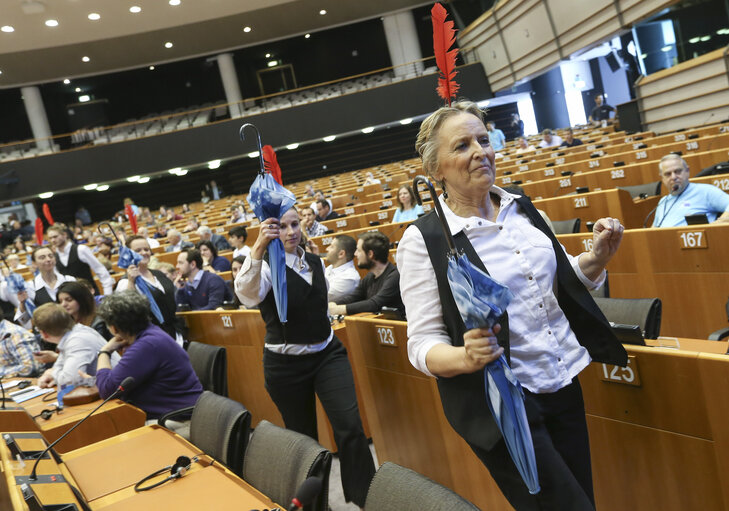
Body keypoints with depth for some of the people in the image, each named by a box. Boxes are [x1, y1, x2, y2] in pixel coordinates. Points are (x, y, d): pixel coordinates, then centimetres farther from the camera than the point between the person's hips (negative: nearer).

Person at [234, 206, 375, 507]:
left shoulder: (316, 263, 5)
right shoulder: (266, 268, -13)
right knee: (303, 435, 10)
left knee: (351, 427, -9)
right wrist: (258, 249, -49)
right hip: (286, 364, -3)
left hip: (328, 354, 4)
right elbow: (247, 294, -37)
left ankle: (366, 500, 4)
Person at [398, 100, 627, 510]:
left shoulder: (522, 209, 3)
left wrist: (598, 257, -4)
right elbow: (422, 343, -13)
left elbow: (562, 280, 16)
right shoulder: (423, 240, -14)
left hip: (565, 385, 6)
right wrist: (465, 357, -33)